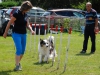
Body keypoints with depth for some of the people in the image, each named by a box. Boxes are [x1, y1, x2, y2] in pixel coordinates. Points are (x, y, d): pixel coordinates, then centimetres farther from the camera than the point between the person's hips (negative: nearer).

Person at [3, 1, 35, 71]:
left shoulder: (26, 15, 5)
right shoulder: (16, 14, -16)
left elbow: (27, 25, 11)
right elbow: (9, 23, -10)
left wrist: (31, 30, -9)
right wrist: (5, 33, -6)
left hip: (24, 34, 7)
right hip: (16, 34, -7)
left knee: (23, 50, 11)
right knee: (19, 49, -14)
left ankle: (18, 62, 31)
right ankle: (17, 66, -9)